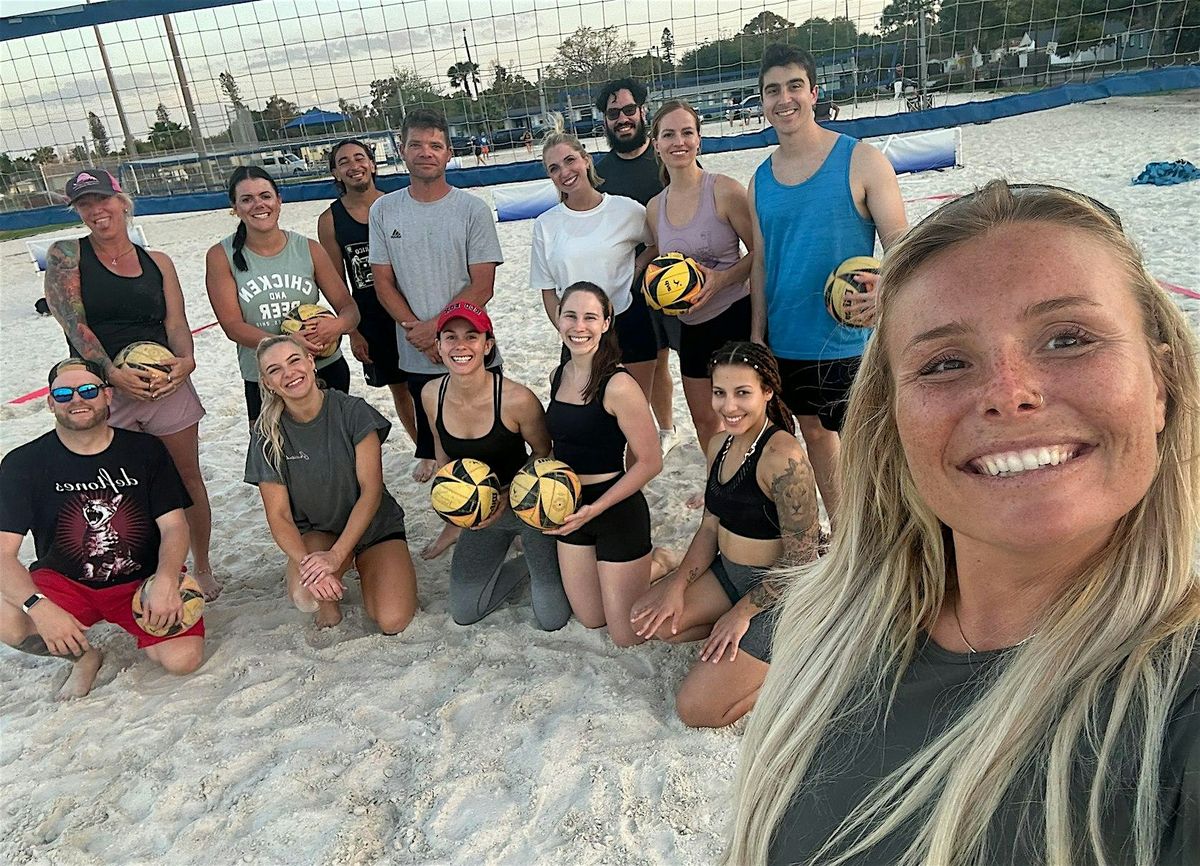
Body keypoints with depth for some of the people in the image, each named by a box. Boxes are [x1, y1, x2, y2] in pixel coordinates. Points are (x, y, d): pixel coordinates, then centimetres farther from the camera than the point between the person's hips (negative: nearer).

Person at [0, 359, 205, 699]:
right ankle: (84, 655, 1)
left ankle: (144, 627, 14)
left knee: (183, 658, -22)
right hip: (64, 583, 1)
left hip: (142, 580, 0)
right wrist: (40, 608, -31)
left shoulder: (146, 450, -2)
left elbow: (174, 526, -6)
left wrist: (166, 581, -27)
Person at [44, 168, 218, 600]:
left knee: (188, 479, 9)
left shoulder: (157, 262, 8)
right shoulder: (66, 254, 1)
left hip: (166, 385, 2)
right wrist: (113, 374, -22)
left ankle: (202, 570, 25)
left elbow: (176, 322, 2)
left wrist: (186, 360, -20)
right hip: (101, 392, -2)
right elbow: (73, 321, -10)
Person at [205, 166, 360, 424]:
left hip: (327, 372, 2)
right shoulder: (221, 256, -3)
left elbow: (349, 308, 1)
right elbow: (232, 325, -9)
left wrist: (337, 325, -23)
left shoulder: (309, 249, 1)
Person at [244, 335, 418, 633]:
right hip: (317, 532, 1)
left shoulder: (352, 411, -14)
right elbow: (279, 515, -10)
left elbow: (371, 491, -17)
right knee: (305, 595, -34)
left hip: (374, 526, 0)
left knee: (393, 622, -21)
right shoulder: (267, 436, -9)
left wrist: (336, 555, -26)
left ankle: (365, 569, 12)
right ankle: (331, 593, 5)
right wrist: (304, 561, -29)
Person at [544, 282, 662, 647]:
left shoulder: (618, 386, -22)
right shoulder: (559, 376, 1)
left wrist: (594, 508, -21)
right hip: (571, 510, 7)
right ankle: (641, 563, 42)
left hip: (617, 510, -7)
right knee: (590, 620, 20)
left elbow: (650, 462, -19)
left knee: (628, 638, 6)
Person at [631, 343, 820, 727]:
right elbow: (710, 526, 9)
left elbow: (800, 556, -22)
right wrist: (677, 586, -3)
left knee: (695, 710, -9)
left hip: (778, 592, -8)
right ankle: (734, 635, 11)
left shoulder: (783, 457, -25)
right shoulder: (720, 446, 2)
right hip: (729, 573, 9)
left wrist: (741, 613, -15)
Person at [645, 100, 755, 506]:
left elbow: (759, 253, -10)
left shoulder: (724, 191, -13)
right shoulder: (654, 208, 3)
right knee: (703, 417, 20)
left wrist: (720, 278, -23)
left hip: (736, 317, -6)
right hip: (692, 325, 6)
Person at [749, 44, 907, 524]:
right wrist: (757, 336, 4)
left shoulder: (861, 161, -8)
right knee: (815, 434, 17)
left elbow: (899, 242, -11)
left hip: (850, 341, -5)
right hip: (786, 343, 5)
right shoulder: (760, 180, 5)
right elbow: (760, 263, 9)